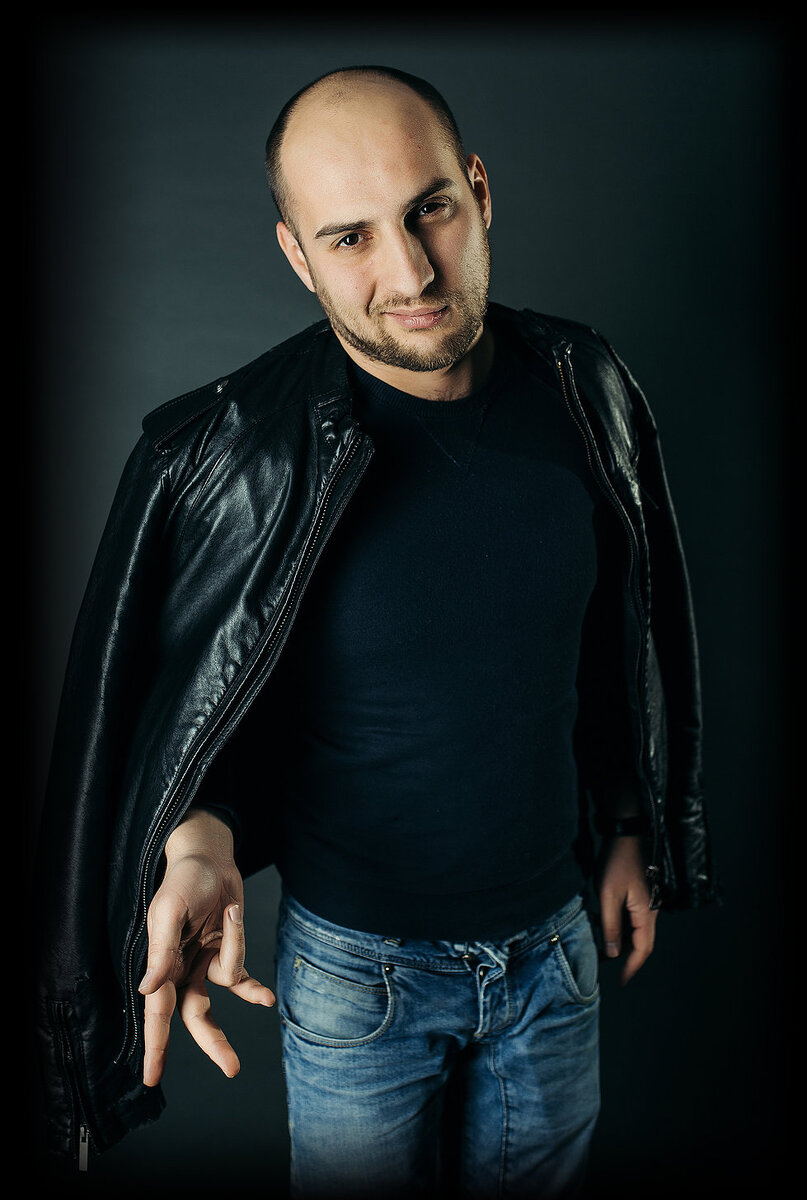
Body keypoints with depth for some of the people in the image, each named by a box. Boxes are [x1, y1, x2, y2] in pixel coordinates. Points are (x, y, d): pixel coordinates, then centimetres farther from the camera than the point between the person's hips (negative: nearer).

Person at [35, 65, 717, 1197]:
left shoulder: (583, 391, -9)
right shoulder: (229, 452, -21)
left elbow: (619, 635, 4)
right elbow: (176, 699, -10)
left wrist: (630, 831, 9)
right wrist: (199, 836, -29)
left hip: (554, 940, 4)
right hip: (355, 965, -3)